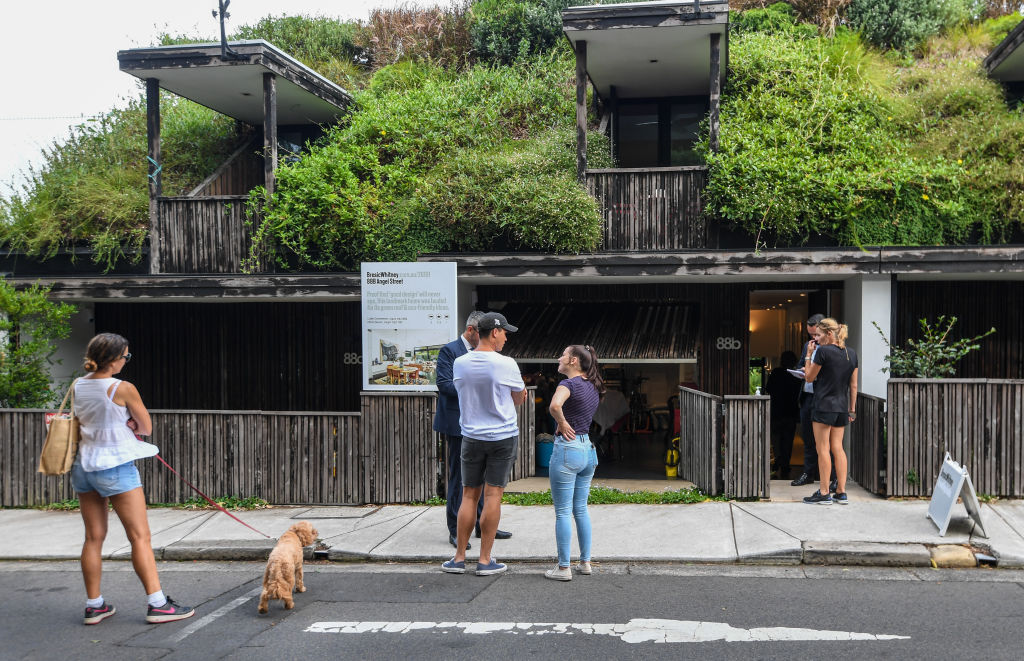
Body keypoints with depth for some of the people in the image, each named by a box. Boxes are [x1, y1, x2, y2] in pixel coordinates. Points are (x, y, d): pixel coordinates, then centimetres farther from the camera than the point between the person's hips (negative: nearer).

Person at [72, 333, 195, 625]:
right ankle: (157, 604, -1)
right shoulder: (122, 389, -15)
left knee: (94, 537, 13)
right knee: (140, 537, -2)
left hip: (84, 466, 7)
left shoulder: (78, 386, 5)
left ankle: (94, 605, 18)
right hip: (116, 466, -7)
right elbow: (146, 428, -5)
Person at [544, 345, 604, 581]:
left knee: (563, 512, 0)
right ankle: (585, 562, 23)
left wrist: (562, 423, -17)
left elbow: (555, 405, -33)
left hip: (567, 448, -8)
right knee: (581, 509, 17)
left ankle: (563, 568, 5)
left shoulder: (569, 383, -14)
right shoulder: (593, 387, 12)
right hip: (588, 448, 8)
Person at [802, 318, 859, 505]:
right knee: (837, 448, 11)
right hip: (842, 407, 7)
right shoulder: (852, 354, 9)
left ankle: (824, 494, 3)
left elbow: (809, 378, -3)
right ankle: (841, 493, 11)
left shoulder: (823, 351, -12)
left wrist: (809, 356, 5)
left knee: (823, 449, -1)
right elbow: (853, 385, 12)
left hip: (824, 405, -7)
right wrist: (852, 409, 17)